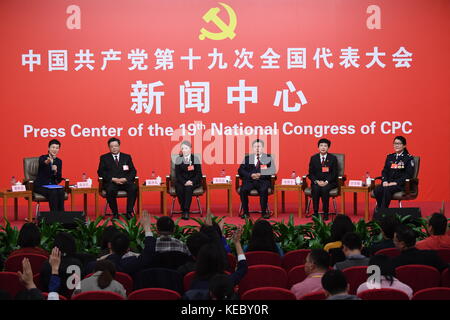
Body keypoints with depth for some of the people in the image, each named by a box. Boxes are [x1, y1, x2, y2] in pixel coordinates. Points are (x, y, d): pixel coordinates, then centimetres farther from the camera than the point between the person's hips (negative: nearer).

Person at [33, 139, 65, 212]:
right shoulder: (43, 158, -4)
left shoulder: (59, 161, 9)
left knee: (61, 191, -28)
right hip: (40, 185, -4)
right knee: (53, 192, -33)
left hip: (52, 185, 4)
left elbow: (59, 179, 5)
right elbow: (42, 163, -33)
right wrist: (47, 162, -57)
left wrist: (55, 171, -17)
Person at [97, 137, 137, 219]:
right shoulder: (104, 158, 13)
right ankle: (115, 213, -21)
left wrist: (126, 179, -10)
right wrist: (113, 179, -12)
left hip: (125, 182, 2)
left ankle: (129, 212, -23)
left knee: (133, 188, -31)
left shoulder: (127, 157, 18)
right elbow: (101, 172, 2)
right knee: (110, 190, -36)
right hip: (111, 182, -1)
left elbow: (133, 171, 11)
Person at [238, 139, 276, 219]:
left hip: (263, 180, -1)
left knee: (263, 190, -35)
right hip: (249, 180, 2)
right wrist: (251, 175, -11)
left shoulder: (268, 158, 13)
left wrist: (261, 175, -14)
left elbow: (272, 171, 1)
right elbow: (240, 170, 7)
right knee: (243, 190, -30)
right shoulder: (247, 158, 17)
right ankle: (245, 212, -17)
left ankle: (264, 212, -22)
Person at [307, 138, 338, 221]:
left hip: (329, 182, -1)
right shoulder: (313, 158, 8)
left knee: (325, 189, -34)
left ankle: (326, 213, -26)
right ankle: (315, 213, -25)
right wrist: (317, 181, -14)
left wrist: (326, 182, -17)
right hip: (316, 182, 1)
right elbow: (311, 173, 5)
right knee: (315, 189, -32)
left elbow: (334, 173, -1)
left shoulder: (333, 158, 4)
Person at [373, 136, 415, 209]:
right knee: (377, 189, -29)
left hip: (400, 184, -5)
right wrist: (385, 181, -5)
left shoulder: (409, 158, 2)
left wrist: (396, 182, -16)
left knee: (387, 189, -36)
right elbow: (384, 171, 16)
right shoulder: (390, 157, 20)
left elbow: (408, 175, -6)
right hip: (388, 183, 5)